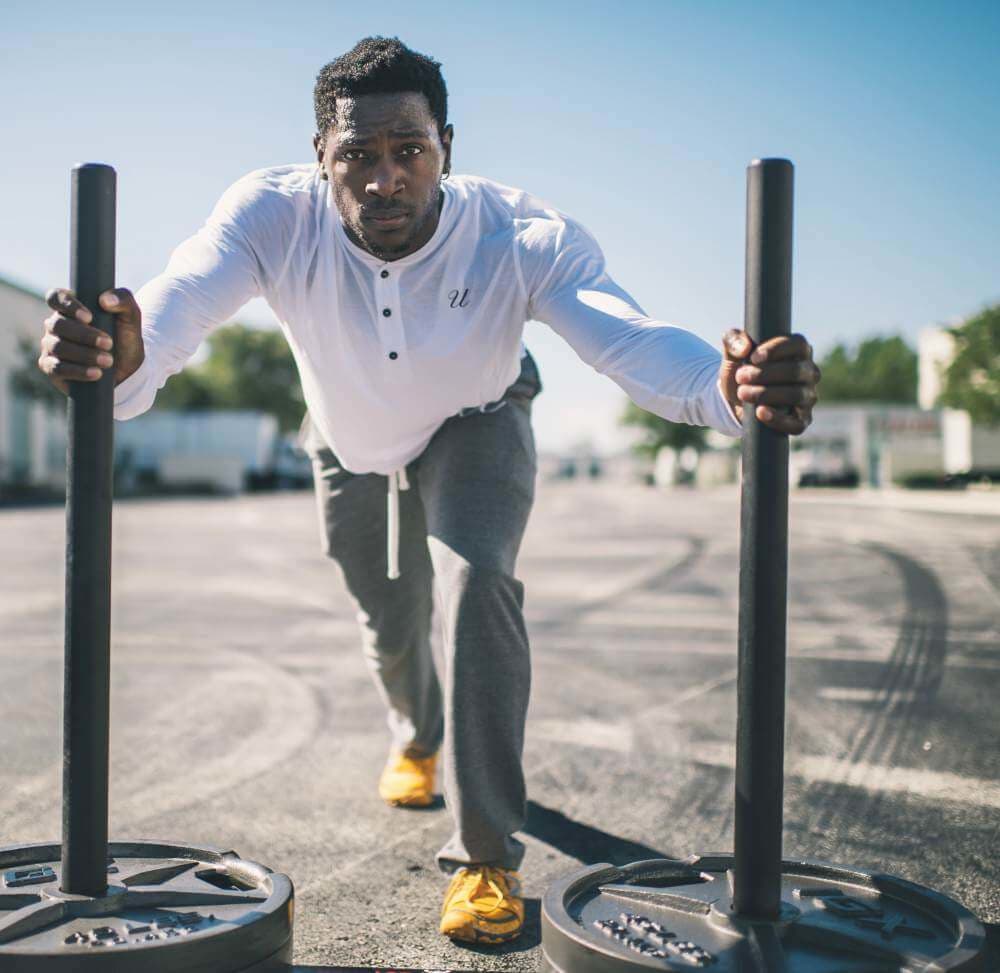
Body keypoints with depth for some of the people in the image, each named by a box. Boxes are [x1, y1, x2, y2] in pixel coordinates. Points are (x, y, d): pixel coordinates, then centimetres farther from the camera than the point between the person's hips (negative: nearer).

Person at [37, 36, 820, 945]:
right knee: (389, 620, 18)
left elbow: (631, 338, -51)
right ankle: (417, 735, 55)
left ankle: (486, 854, -14)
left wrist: (727, 384, -74)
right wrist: (118, 355, -77)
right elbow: (174, 305, -52)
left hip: (475, 427, -2)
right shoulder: (274, 216, -35)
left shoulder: (523, 238, -37)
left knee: (477, 579, -28)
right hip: (351, 440, 2)